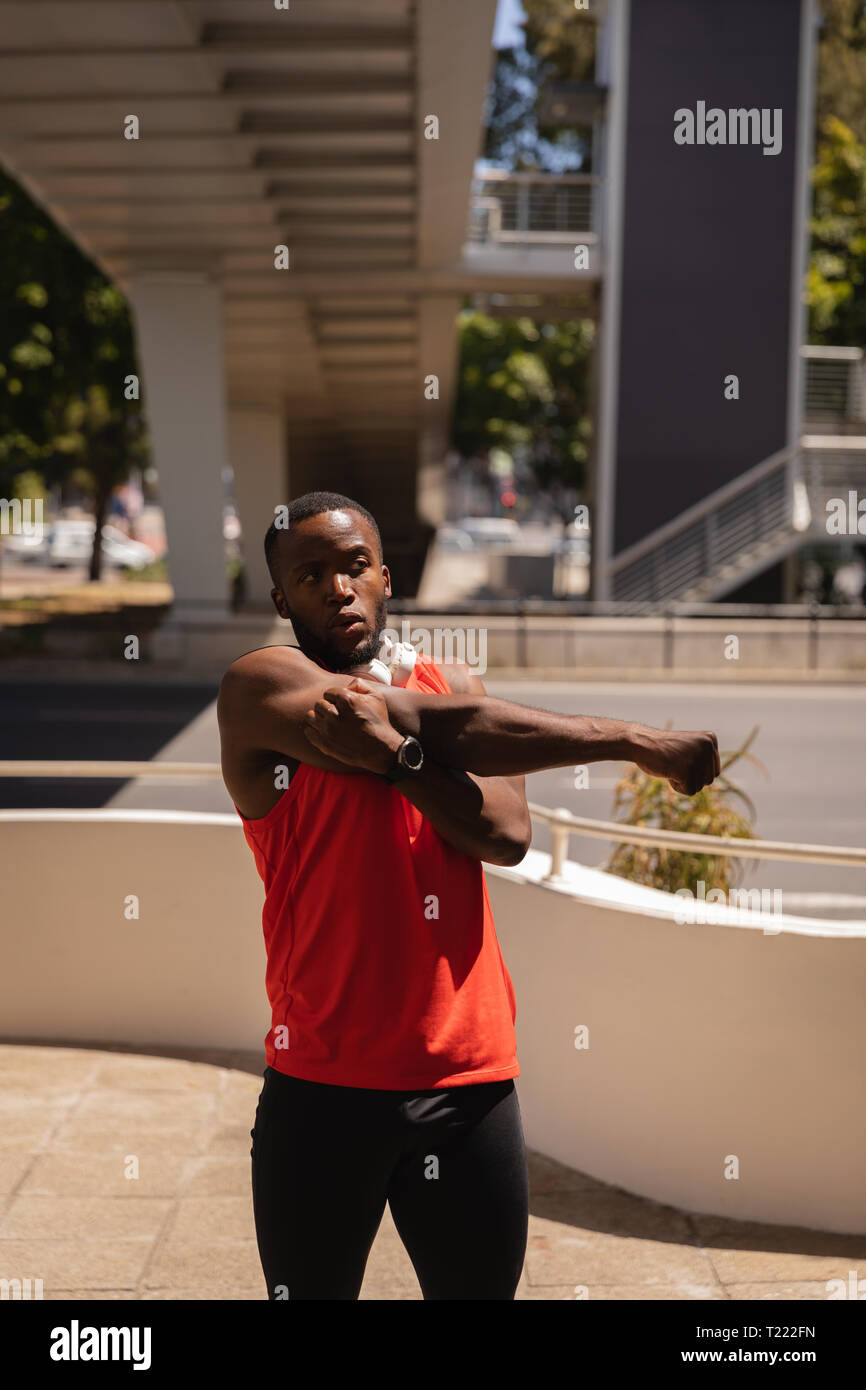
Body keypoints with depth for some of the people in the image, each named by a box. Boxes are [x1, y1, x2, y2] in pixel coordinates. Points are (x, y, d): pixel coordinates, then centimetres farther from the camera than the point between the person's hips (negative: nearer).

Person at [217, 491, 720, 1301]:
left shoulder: (447, 684, 11)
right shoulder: (259, 689, -5)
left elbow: (507, 833, -6)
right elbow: (458, 728, -15)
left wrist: (394, 754, -20)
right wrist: (633, 742, -11)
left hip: (469, 1087, 3)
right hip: (322, 1088, -3)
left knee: (481, 1286, 13)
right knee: (310, 1288, 11)